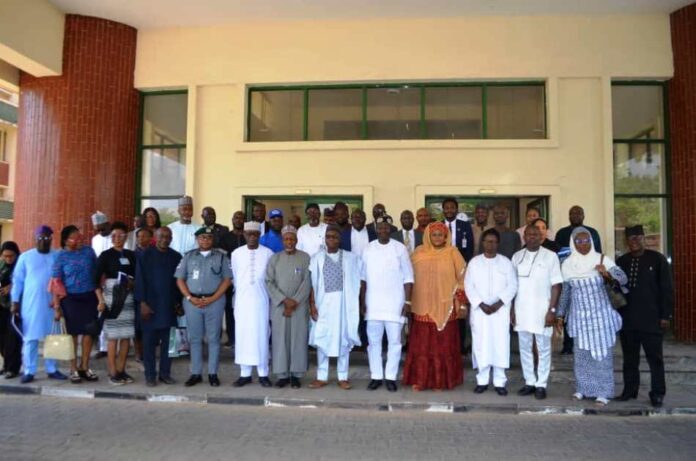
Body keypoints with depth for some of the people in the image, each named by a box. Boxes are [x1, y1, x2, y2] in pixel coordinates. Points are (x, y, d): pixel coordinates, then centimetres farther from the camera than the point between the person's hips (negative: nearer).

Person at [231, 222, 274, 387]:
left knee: (261, 335, 2)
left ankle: (263, 374, 11)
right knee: (243, 335, 4)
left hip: (261, 300, -1)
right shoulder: (236, 254, 1)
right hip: (242, 301, 2)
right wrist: (241, 294, 14)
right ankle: (245, 374, 14)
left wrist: (270, 298, 6)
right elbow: (235, 278, 11)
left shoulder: (268, 253, -3)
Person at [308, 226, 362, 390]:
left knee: (344, 339, 6)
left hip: (345, 303, 0)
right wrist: (312, 305, -4)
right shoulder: (317, 258, 4)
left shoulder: (352, 258, 3)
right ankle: (322, 377, 16)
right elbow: (313, 283, 2)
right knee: (321, 339, 4)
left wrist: (360, 304, 2)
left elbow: (358, 282, 6)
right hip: (323, 303, 1)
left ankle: (343, 377, 17)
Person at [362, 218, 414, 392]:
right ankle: (376, 376, 19)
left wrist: (407, 301, -7)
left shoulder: (400, 248, -4)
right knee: (373, 341, 7)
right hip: (373, 303, 2)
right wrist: (362, 301, 6)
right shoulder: (368, 249, 4)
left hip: (395, 303, -2)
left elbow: (408, 277, -3)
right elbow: (363, 277, 9)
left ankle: (391, 377, 15)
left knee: (394, 341, 3)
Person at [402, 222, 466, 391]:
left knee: (444, 345, 5)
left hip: (445, 308, -1)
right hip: (423, 307, 1)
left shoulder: (452, 253, 1)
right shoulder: (419, 252, 5)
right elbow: (410, 277, 10)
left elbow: (462, 278, 1)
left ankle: (441, 380, 17)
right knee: (422, 345, 4)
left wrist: (462, 303, -2)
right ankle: (420, 380, 14)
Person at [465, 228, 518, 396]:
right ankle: (482, 380, 12)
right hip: (479, 310, 0)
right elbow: (469, 286, 0)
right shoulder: (474, 262, 4)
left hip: (500, 310, 0)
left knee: (500, 344, -1)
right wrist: (481, 304, -10)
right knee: (481, 344, 2)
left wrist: (498, 303, -12)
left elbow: (512, 286, -1)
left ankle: (499, 381, 9)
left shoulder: (506, 262, 4)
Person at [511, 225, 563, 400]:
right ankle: (529, 382, 22)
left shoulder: (550, 256, -3)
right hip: (521, 311, 4)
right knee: (525, 348, 10)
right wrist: (512, 309, 6)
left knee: (544, 349, 5)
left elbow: (556, 285, -5)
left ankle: (541, 385, 15)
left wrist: (552, 310, -11)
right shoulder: (517, 257, 7)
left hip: (542, 311, -3)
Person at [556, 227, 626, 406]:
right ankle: (583, 388, 22)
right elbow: (565, 292, 8)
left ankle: (602, 392, 11)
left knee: (602, 352, 3)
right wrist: (560, 314, 10)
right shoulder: (567, 264, -1)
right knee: (581, 353, 8)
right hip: (580, 315, 2)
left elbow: (623, 278, -15)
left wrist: (608, 274, -36)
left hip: (601, 314, -2)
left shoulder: (602, 259, -8)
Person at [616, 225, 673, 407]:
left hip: (651, 319, -3)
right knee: (630, 358, 11)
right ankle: (630, 390, 20)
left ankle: (658, 393, 17)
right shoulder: (621, 261, 8)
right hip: (627, 319, 3)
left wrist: (665, 316, -7)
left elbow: (667, 289, -2)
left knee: (654, 357, 6)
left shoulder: (657, 259, -2)